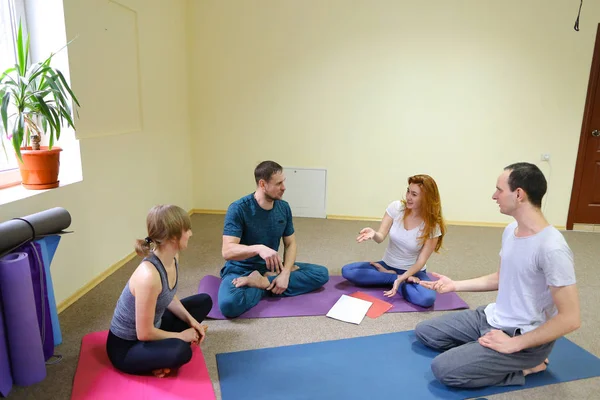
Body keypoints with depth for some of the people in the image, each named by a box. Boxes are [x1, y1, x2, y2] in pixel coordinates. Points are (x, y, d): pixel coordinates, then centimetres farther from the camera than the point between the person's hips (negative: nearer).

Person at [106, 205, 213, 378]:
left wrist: (191, 320, -2)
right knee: (180, 351, -37)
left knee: (204, 301, 14)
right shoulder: (149, 275, -36)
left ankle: (165, 344, 3)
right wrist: (180, 336, -13)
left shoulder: (172, 258, -10)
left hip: (152, 325, 9)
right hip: (126, 347, -9)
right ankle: (161, 358, -4)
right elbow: (145, 333, -27)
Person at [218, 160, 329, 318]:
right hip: (241, 270, -5)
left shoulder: (284, 207, -3)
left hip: (270, 267, 5)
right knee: (229, 304, -37)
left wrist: (285, 273, -16)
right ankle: (271, 284, -11)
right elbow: (227, 251, -27)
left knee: (321, 274, -8)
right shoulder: (238, 209, -19)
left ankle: (263, 283, -15)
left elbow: (291, 244, 2)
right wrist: (258, 248, -45)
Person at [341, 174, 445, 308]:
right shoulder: (396, 207, -12)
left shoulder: (433, 226, -16)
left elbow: (421, 260, -15)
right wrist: (373, 233, -40)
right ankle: (393, 277, -9)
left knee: (427, 298, -35)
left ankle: (391, 278, -10)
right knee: (347, 271, -18)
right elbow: (381, 237, -15)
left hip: (413, 271, -2)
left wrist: (401, 279, -29)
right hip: (387, 265, 3)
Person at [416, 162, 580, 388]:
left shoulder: (552, 249, -27)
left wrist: (514, 344, -21)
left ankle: (525, 365, -3)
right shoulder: (511, 229, 2)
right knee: (424, 331, 8)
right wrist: (455, 285, 10)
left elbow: (569, 318, -24)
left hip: (524, 337, -8)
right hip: (491, 318, 8)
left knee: (443, 369, -20)